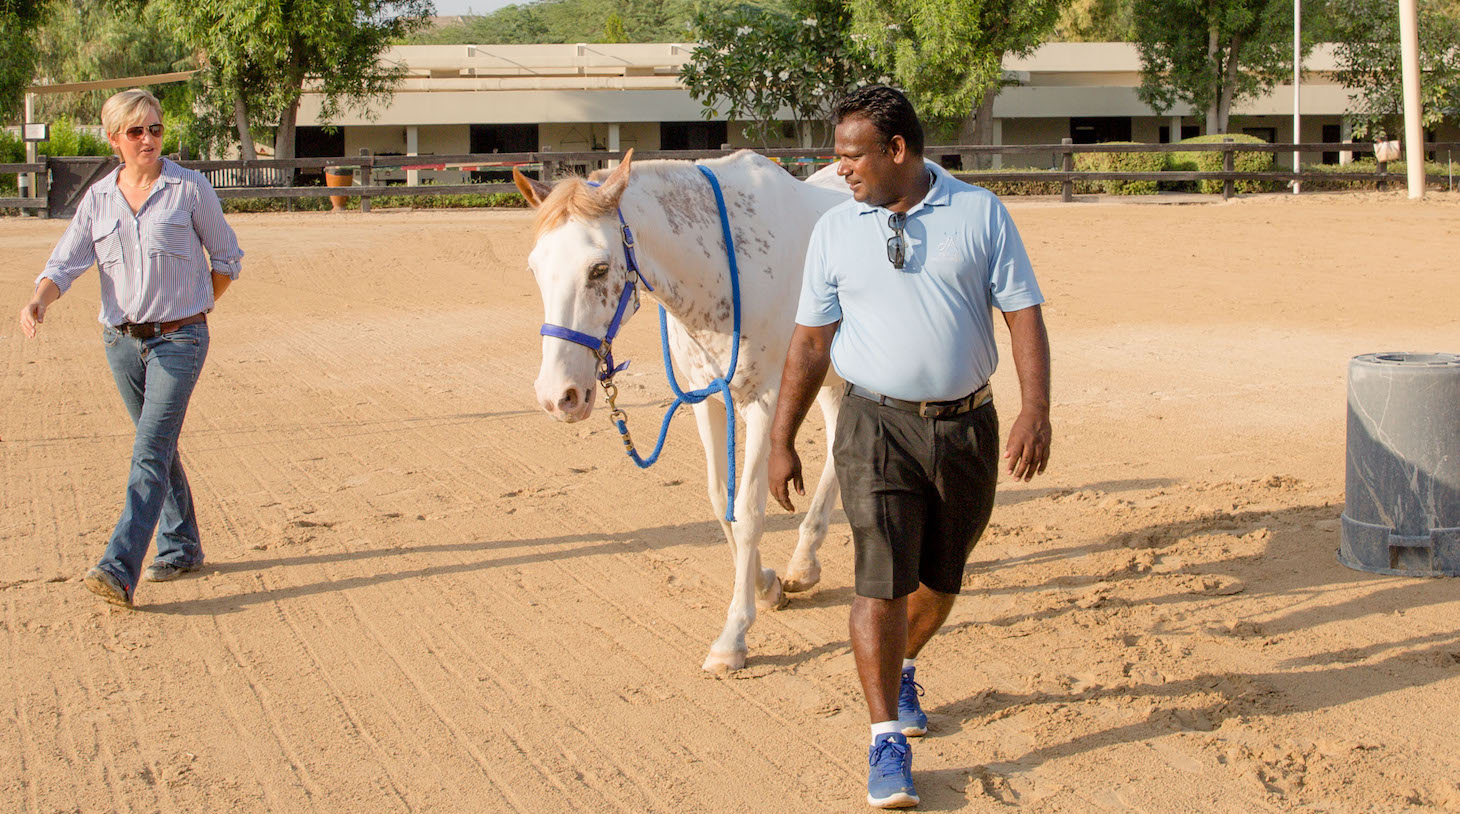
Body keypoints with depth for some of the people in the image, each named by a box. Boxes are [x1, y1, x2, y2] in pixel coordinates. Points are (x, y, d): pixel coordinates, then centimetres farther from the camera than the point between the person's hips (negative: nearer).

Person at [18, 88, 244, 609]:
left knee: (151, 450, -14)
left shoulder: (190, 189, -3)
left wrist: (197, 312, 4)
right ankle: (181, 549, 30)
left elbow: (226, 258, 6)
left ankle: (120, 570, -23)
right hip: (121, 340, 5)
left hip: (178, 337, -4)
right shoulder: (98, 199, 6)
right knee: (158, 446, 14)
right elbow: (65, 263, -1)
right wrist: (37, 302, -20)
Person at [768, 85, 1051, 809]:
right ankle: (887, 740, -4)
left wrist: (1036, 409, -16)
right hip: (878, 426, -1)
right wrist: (781, 440, 4)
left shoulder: (980, 213, -1)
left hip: (967, 425, 1)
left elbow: (1024, 315, -3)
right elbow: (810, 342, 6)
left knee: (942, 577, 15)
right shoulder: (835, 231, 2)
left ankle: (901, 669, 43)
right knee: (881, 579, -10)